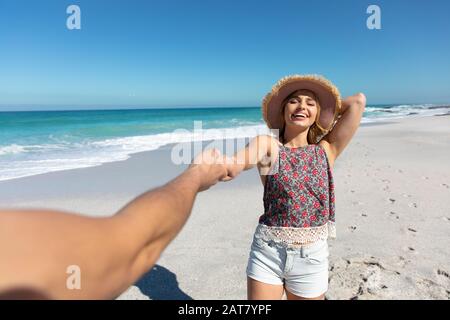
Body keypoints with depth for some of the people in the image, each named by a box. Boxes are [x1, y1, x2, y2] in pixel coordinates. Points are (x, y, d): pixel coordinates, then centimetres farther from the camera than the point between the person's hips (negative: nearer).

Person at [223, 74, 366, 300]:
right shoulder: (267, 144, -5)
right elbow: (233, 165, -25)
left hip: (312, 257, 2)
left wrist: (326, 110, 10)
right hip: (267, 253, -2)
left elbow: (358, 102, -2)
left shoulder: (326, 151, 2)